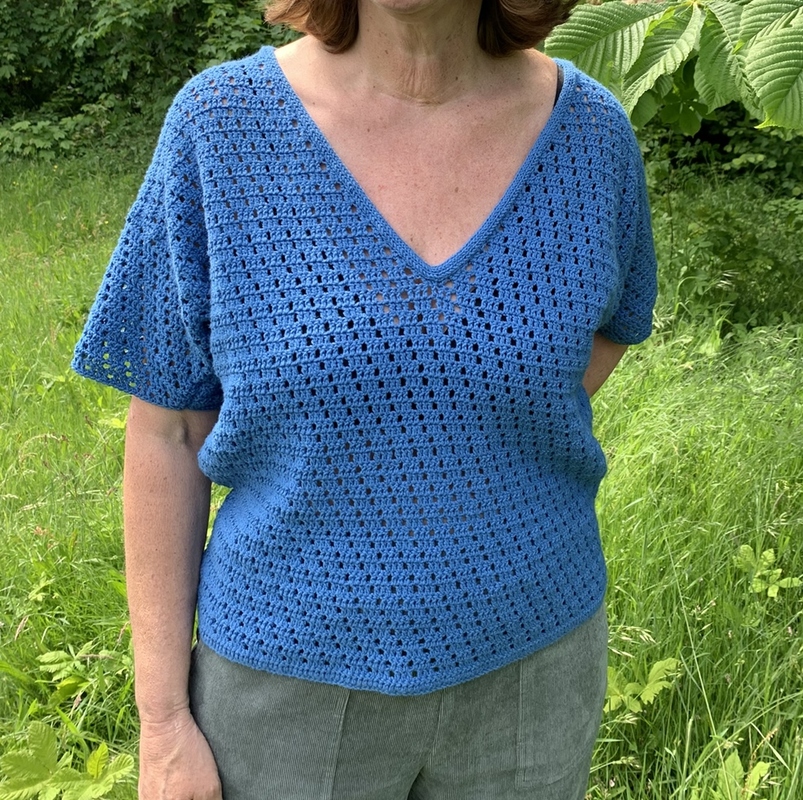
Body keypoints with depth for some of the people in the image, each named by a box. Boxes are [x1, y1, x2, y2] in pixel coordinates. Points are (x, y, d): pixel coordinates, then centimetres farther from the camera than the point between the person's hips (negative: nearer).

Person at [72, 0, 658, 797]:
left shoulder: (590, 129, -7)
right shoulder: (219, 124, -12)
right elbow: (166, 434, -7)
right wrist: (162, 717, -5)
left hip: (529, 659, 2)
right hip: (291, 667, -1)